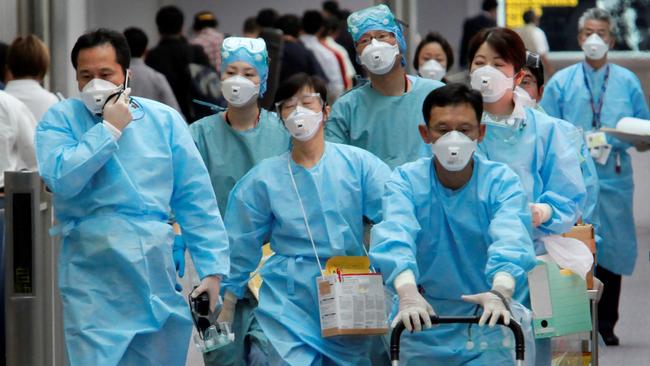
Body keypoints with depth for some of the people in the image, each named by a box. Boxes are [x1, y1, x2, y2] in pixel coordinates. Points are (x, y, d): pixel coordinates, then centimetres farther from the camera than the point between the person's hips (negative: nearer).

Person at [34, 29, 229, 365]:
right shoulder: (60, 119, 1)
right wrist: (109, 130, -11)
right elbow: (60, 179, -18)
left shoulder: (164, 120, 7)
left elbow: (196, 199, 7)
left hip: (158, 276, 3)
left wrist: (212, 269, 1)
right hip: (94, 281, -3)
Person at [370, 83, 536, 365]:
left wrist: (500, 292, -44)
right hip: (422, 331, 1)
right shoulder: (406, 181, -3)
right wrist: (407, 292, -43)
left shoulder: (502, 182, -4)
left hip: (486, 329, -1)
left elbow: (511, 240, -23)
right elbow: (395, 235, -22)